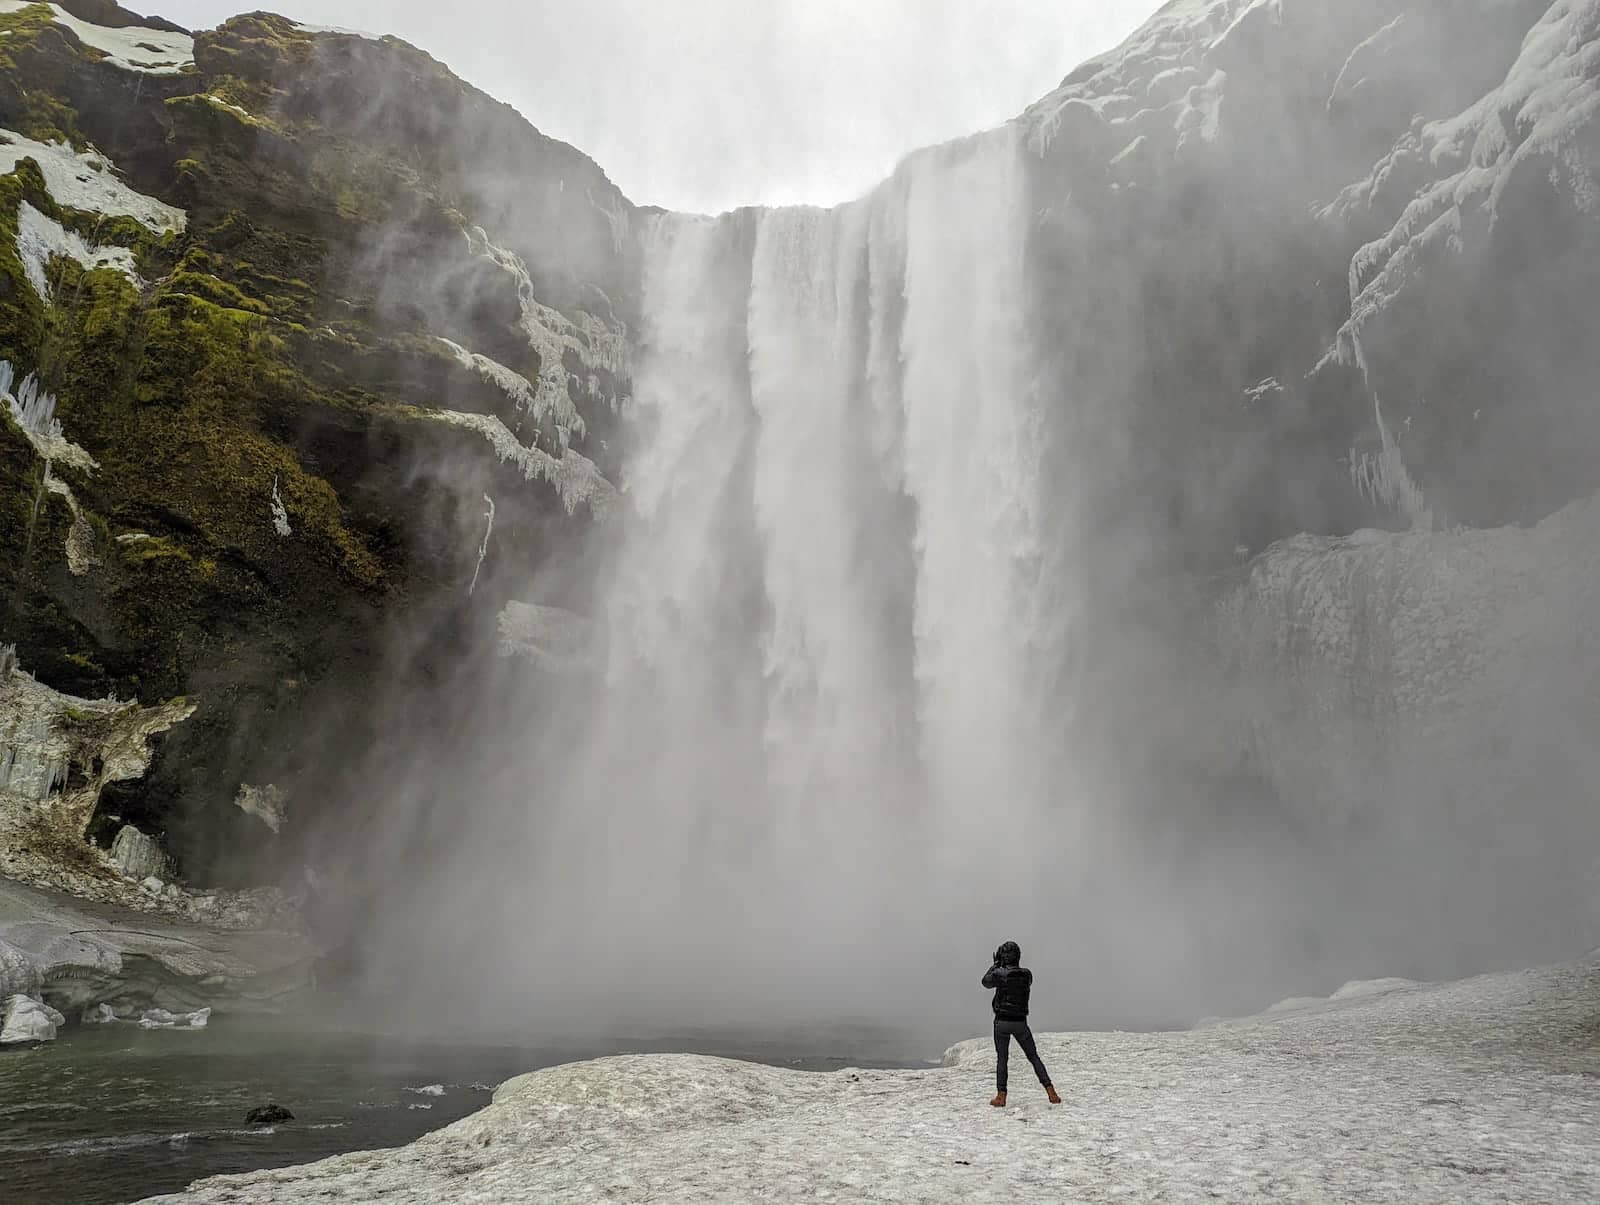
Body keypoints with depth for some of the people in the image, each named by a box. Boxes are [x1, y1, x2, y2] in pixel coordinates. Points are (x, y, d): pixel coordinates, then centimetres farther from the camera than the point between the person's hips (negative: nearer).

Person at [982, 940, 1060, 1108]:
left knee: (1002, 1059, 9)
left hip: (1002, 1022, -2)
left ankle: (1001, 1096, 5)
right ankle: (1051, 1093, 3)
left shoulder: (999, 973, -12)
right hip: (1020, 1023, 2)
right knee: (1034, 1057, 11)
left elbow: (986, 982, 8)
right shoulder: (1027, 974, -2)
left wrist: (996, 964, 15)